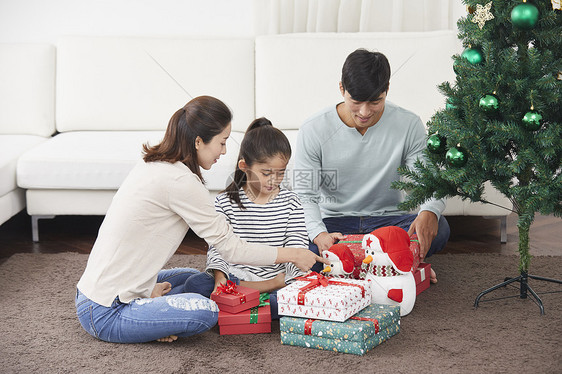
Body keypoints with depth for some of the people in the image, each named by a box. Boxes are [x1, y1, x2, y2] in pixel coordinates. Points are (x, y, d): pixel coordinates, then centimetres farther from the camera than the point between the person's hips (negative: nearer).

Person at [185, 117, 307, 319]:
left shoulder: (291, 202, 4)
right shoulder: (226, 202, 1)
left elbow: (296, 249, -1)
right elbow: (217, 247, -1)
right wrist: (220, 279, -21)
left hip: (277, 281, 1)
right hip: (234, 277, -1)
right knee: (195, 284, -27)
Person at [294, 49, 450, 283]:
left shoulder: (408, 125, -5)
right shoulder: (313, 131, -8)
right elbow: (305, 195, -9)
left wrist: (430, 212, -33)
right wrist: (319, 233, -31)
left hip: (388, 219, 0)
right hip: (334, 223, 0)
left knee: (438, 229, -30)